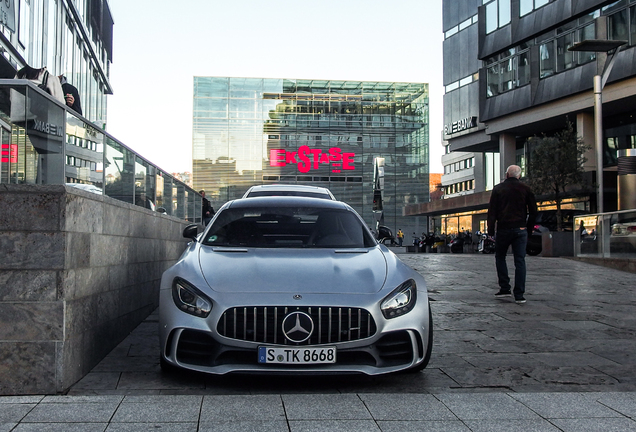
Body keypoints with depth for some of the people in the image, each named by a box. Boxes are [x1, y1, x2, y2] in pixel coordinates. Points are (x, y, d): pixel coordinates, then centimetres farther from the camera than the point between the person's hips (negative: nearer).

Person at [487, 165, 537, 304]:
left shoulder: (498, 189, 3)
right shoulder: (526, 189, 6)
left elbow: (492, 211, 0)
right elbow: (533, 211, 7)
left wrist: (491, 230, 3)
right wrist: (529, 228, 15)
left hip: (503, 228, -1)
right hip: (520, 229, 1)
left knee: (500, 257, 16)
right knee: (520, 261, 1)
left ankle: (505, 288, 8)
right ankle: (519, 294, -2)